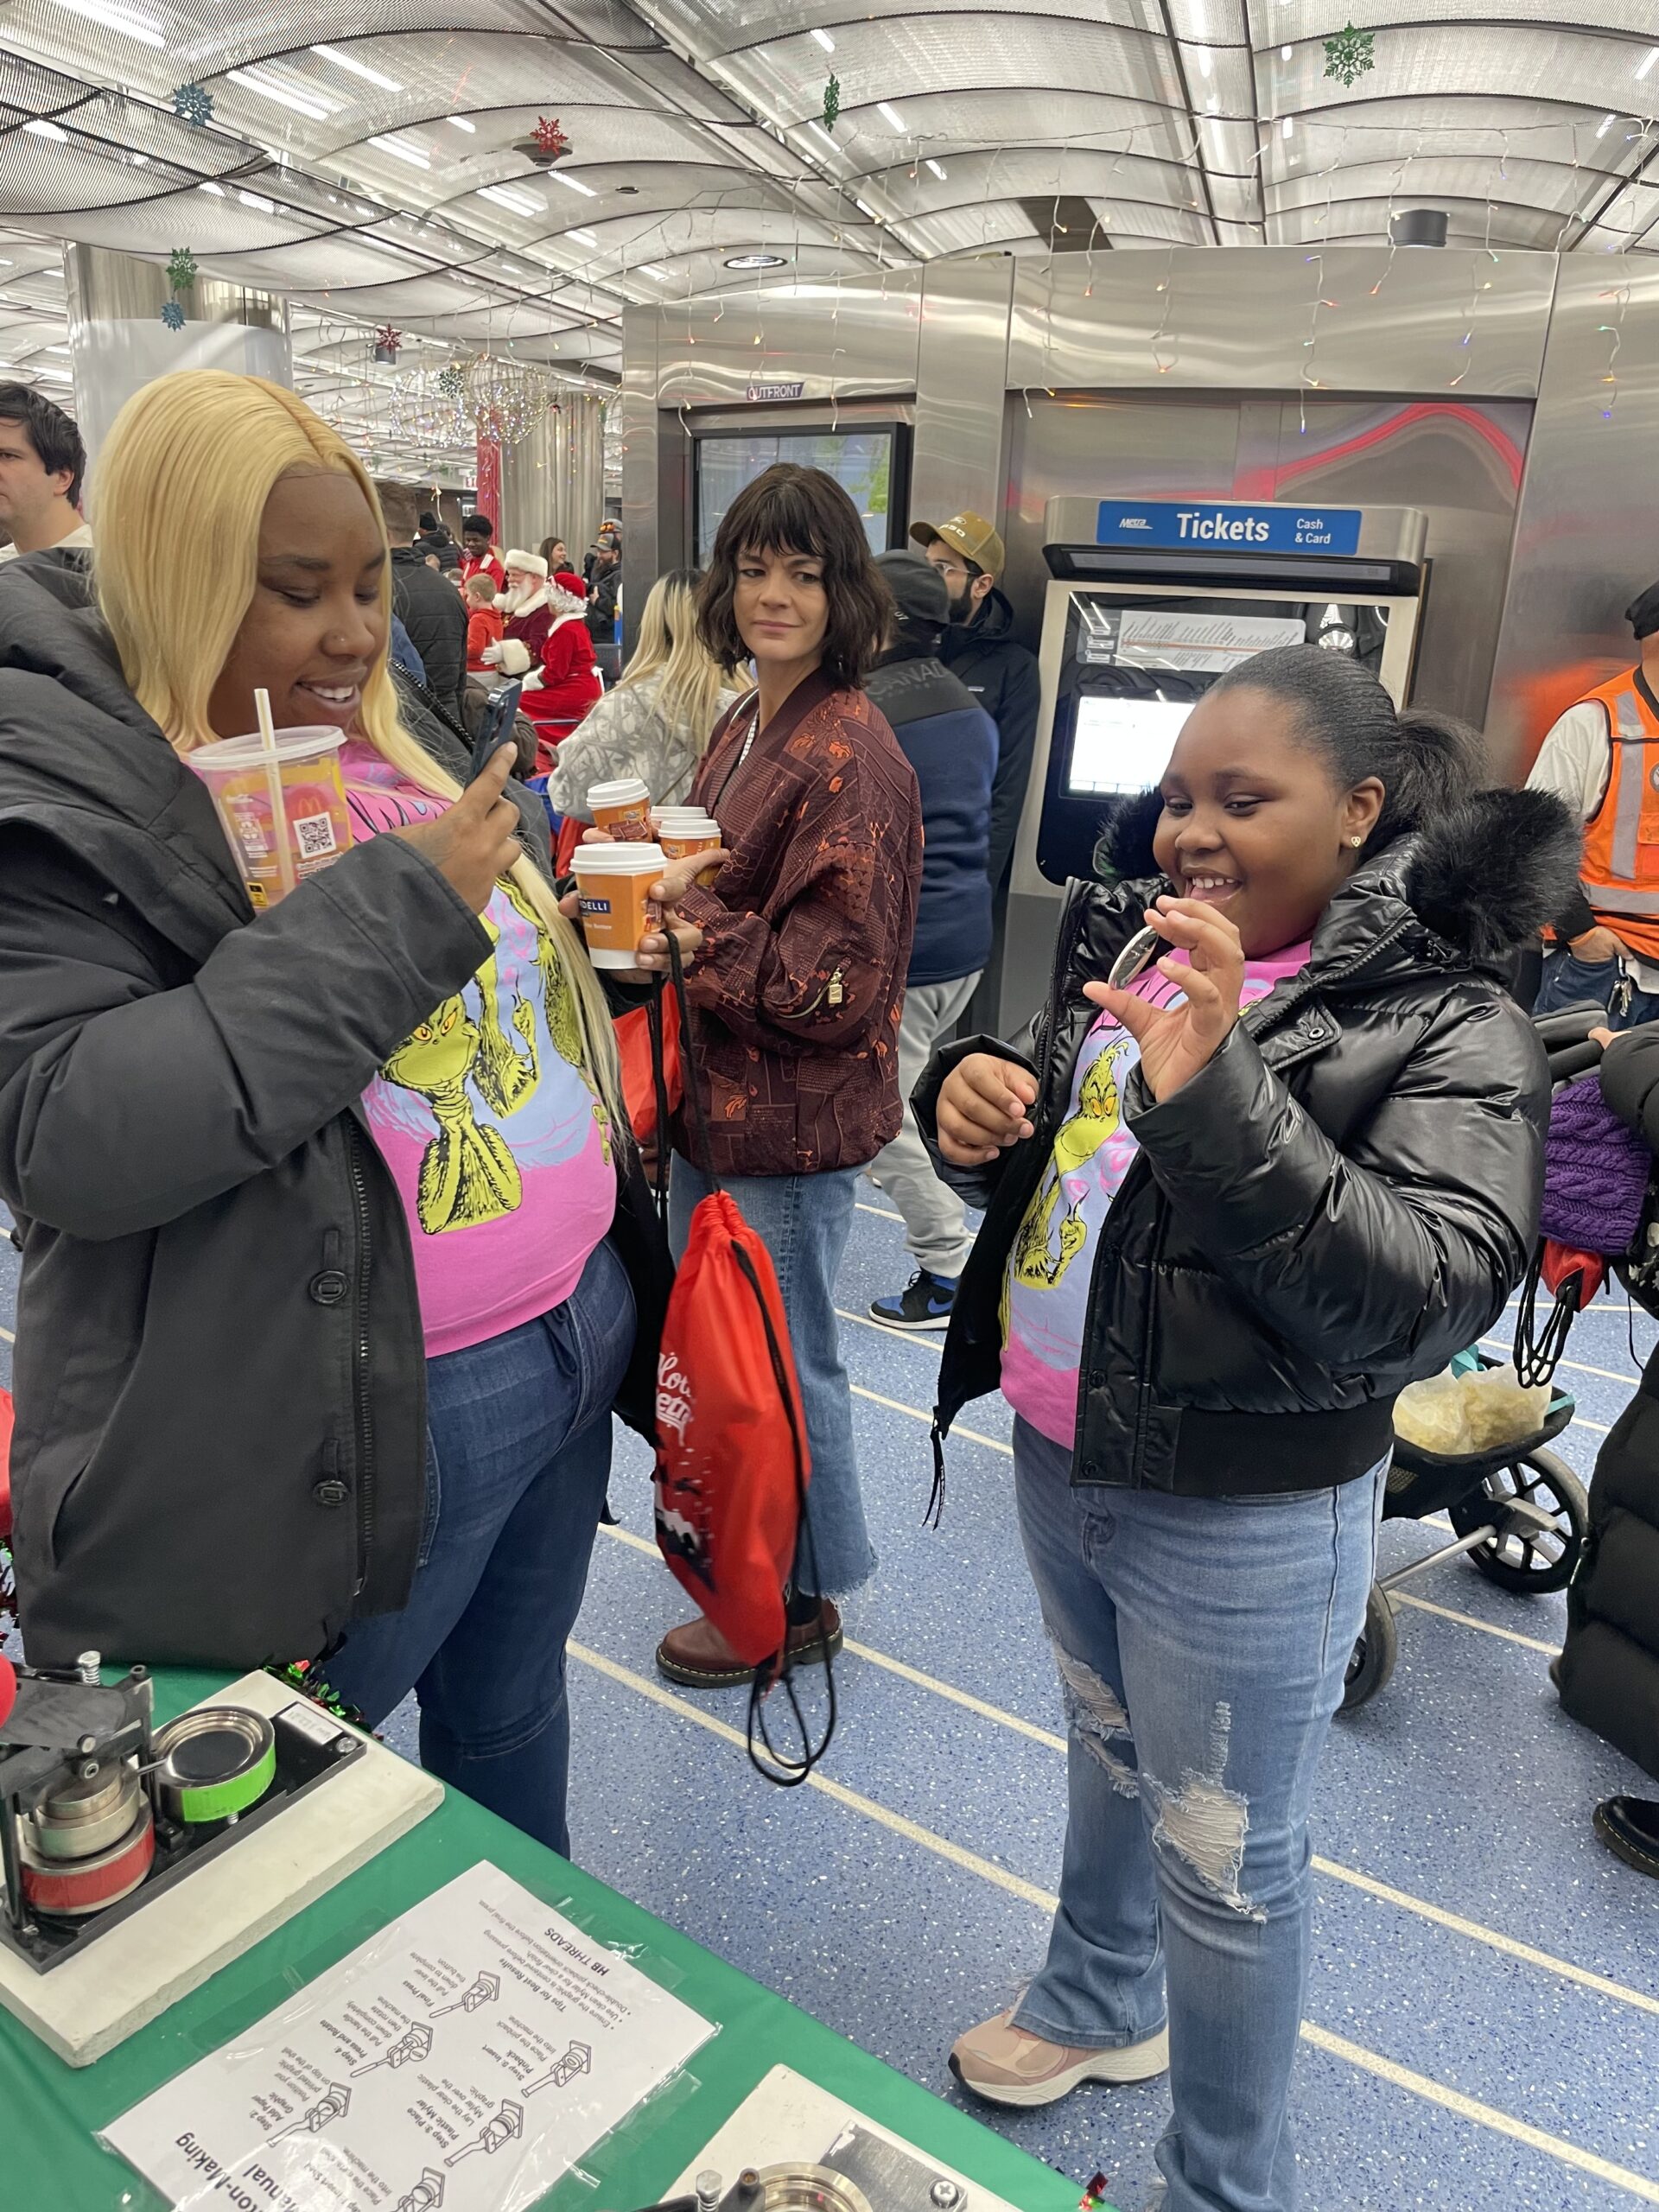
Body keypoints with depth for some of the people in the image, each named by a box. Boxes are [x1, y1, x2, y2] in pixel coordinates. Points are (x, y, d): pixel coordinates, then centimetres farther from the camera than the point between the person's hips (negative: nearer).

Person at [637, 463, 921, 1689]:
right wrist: (658, 912, 1)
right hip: (712, 1096, 9)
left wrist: (694, 924, -18)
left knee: (782, 1359, 8)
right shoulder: (744, 727, 9)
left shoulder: (850, 756, -20)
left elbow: (836, 984, -22)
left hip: (790, 1125, -9)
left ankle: (801, 1600, 31)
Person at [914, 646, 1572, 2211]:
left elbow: (1433, 1294, -30)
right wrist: (974, 1107, -12)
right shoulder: (1134, 939, 1)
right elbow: (1042, 1170, 11)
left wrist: (1216, 1097, -40)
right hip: (1058, 1454, 7)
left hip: (1241, 1520, -6)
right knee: (1109, 1753, 29)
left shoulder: (1445, 1023, -17)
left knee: (1223, 1863, 13)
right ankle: (1100, 2004, 57)